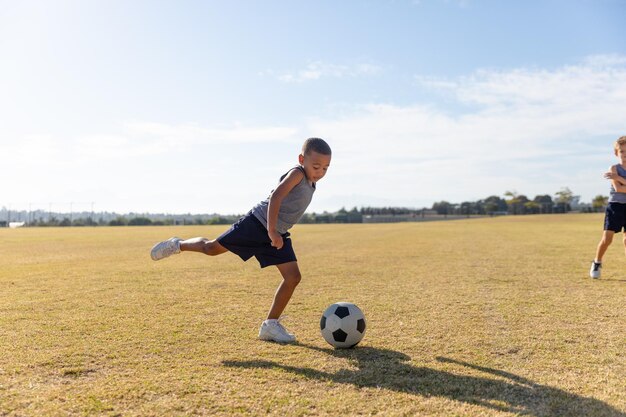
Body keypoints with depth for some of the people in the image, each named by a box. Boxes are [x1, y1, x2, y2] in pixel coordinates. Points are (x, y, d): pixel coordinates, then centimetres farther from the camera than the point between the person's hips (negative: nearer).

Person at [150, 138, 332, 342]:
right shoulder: (297, 173, -13)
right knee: (212, 248, 0)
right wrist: (271, 230, -33)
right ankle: (178, 245, 30)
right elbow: (275, 197, -26)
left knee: (293, 277, -4)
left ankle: (271, 325, 5)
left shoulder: (310, 184, 13)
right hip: (257, 223, -7)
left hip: (278, 235, 7)